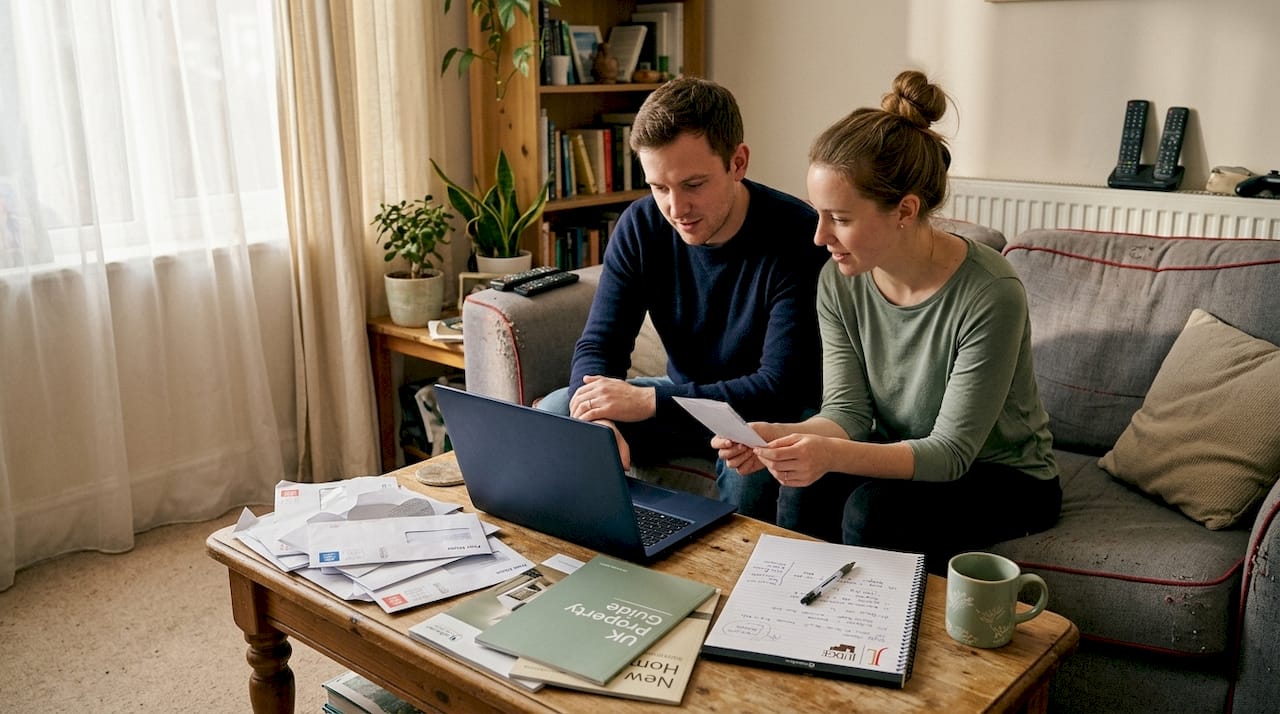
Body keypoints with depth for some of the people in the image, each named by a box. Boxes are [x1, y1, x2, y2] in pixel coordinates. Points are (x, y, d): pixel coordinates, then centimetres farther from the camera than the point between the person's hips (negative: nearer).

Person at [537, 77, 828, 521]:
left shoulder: (796, 236, -24)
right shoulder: (641, 226, -9)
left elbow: (782, 387, -27)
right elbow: (598, 346, -10)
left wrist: (649, 400, -32)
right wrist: (600, 422, -33)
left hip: (768, 416, -4)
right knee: (550, 415, -12)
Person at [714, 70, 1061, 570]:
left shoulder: (989, 295, -27)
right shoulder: (839, 282, -10)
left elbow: (951, 451, -26)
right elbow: (847, 411, -10)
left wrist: (833, 455, -42)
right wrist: (780, 435, -32)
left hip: (1005, 477, -4)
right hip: (902, 458, 4)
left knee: (872, 508, -29)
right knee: (804, 489, -24)